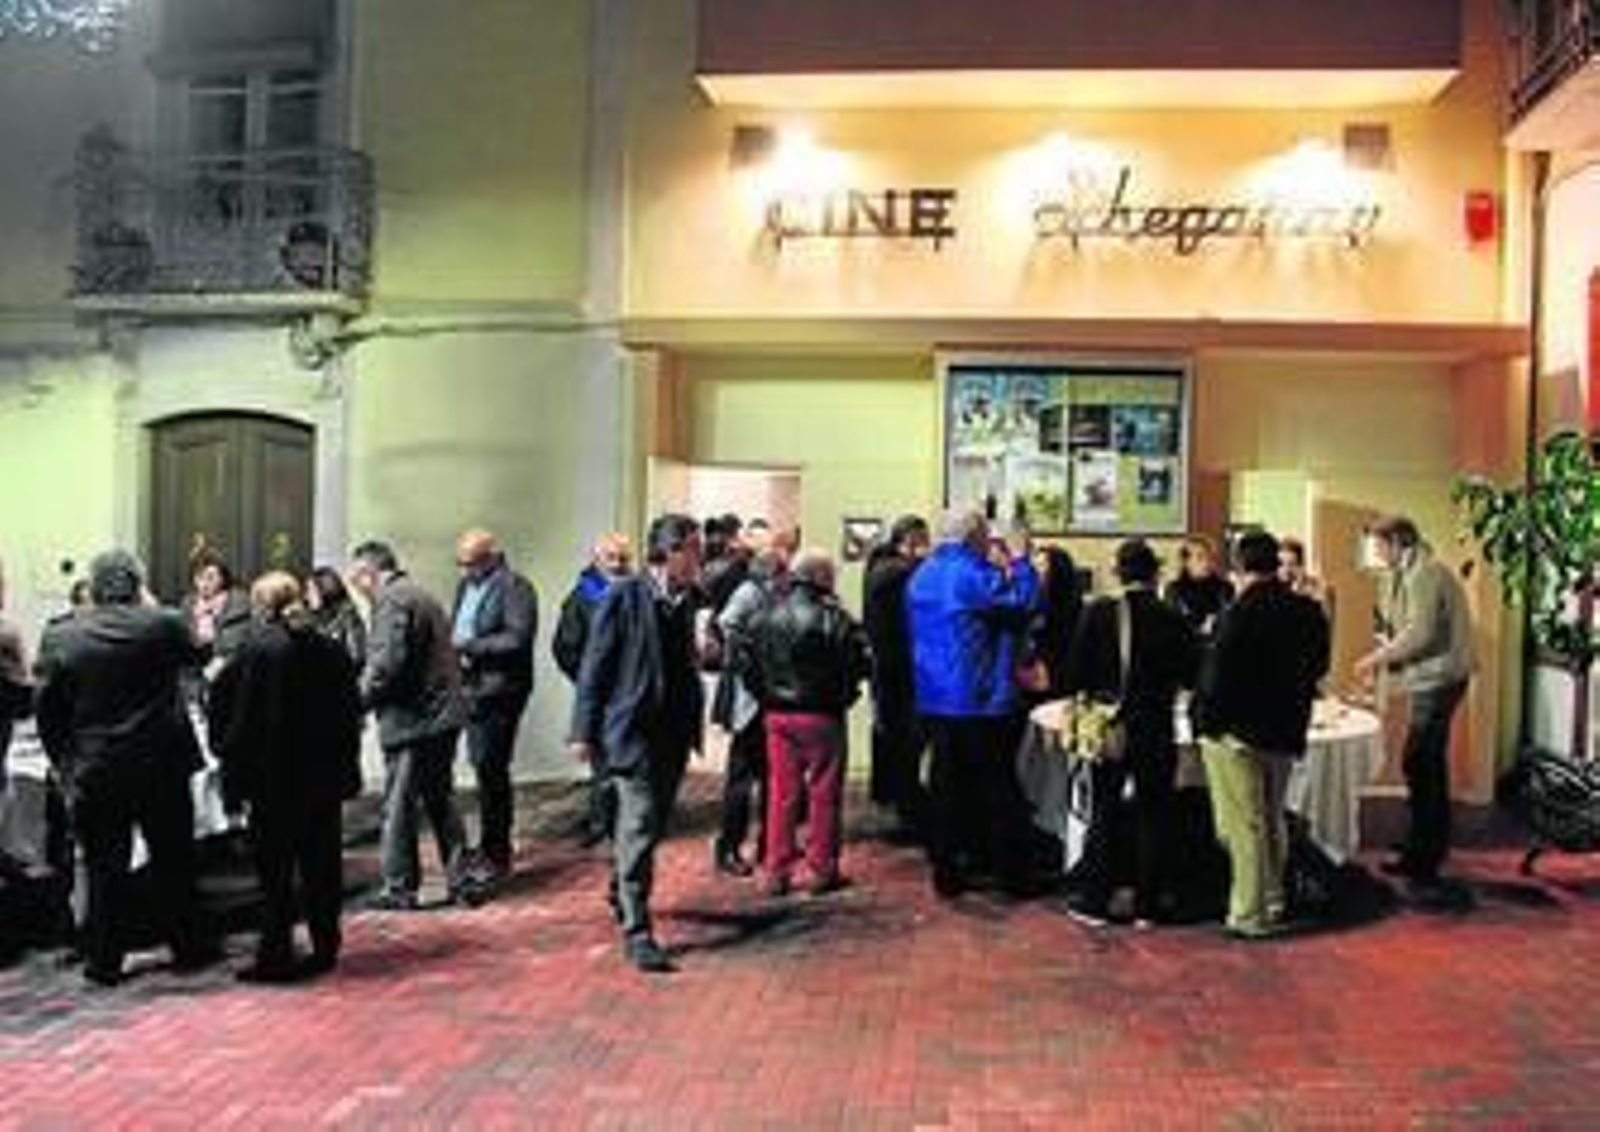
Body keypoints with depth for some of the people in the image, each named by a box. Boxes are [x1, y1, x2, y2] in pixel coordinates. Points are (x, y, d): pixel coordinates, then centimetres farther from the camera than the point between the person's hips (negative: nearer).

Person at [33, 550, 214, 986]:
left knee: (104, 869, 10)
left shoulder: (59, 637, -3)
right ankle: (187, 946, 21)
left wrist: (64, 762, 10)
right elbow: (195, 655, 11)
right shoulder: (163, 626, -9)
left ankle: (104, 961, 16)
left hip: (93, 773, 1)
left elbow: (48, 712, 0)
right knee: (173, 861, 11)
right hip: (161, 768, -1)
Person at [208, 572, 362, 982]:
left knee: (275, 870, 3)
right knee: (321, 864, 12)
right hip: (325, 775, 5)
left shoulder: (256, 648, -11)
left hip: (275, 779, -5)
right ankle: (325, 947, 20)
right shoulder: (331, 649, 5)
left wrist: (232, 768, -1)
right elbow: (351, 713, 9)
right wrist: (346, 766, 15)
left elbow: (238, 717, -11)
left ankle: (275, 956, 7)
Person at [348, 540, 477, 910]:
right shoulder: (421, 595, 18)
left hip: (414, 719, -9)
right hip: (444, 715, 9)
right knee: (441, 801, 16)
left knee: (399, 806, 1)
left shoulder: (391, 601, -13)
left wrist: (360, 699, -5)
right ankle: (460, 881, 18)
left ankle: (399, 888, 9)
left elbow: (386, 665, -21)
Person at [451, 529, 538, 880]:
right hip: (471, 688, 8)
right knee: (483, 768, 13)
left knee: (491, 769, -5)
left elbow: (518, 638, -19)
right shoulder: (466, 585, 16)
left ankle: (496, 856, 4)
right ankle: (489, 847, 24)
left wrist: (472, 647, -17)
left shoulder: (515, 588, -10)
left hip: (499, 690, -8)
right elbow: (457, 628, 21)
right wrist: (457, 651, 0)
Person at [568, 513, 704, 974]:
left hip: (674, 733, 7)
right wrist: (584, 732, -11)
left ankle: (622, 894, 39)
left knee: (651, 827, 17)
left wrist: (694, 722, 10)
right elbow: (595, 665, -10)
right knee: (639, 828, -7)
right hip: (634, 731, -7)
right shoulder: (624, 596, -11)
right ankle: (636, 931, -1)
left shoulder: (685, 599, 8)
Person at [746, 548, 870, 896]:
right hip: (821, 714, -5)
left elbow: (747, 657, 5)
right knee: (823, 793, 7)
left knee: (781, 792, 12)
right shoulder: (831, 617, -15)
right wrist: (843, 693, 3)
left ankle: (777, 872, 16)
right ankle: (822, 870, 13)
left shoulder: (765, 614, 1)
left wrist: (766, 693, 13)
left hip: (776, 714, 5)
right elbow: (858, 661, -15)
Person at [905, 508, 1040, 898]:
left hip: (934, 700, 7)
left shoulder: (921, 577, 11)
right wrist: (1019, 562, -3)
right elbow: (1024, 603, -17)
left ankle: (945, 871, 14)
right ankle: (1010, 871, 10)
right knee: (997, 788, 3)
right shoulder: (972, 575, -16)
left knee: (945, 782, 11)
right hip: (979, 699, -7)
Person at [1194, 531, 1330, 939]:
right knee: (1272, 820, 21)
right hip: (1286, 731, 7)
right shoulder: (1309, 611, -1)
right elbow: (1318, 666, 10)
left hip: (1237, 734, -6)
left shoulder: (1238, 614, -21)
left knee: (1244, 826, 3)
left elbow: (1216, 677, -19)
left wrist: (1206, 719, -4)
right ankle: (1274, 903, 31)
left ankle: (1250, 915, 9)